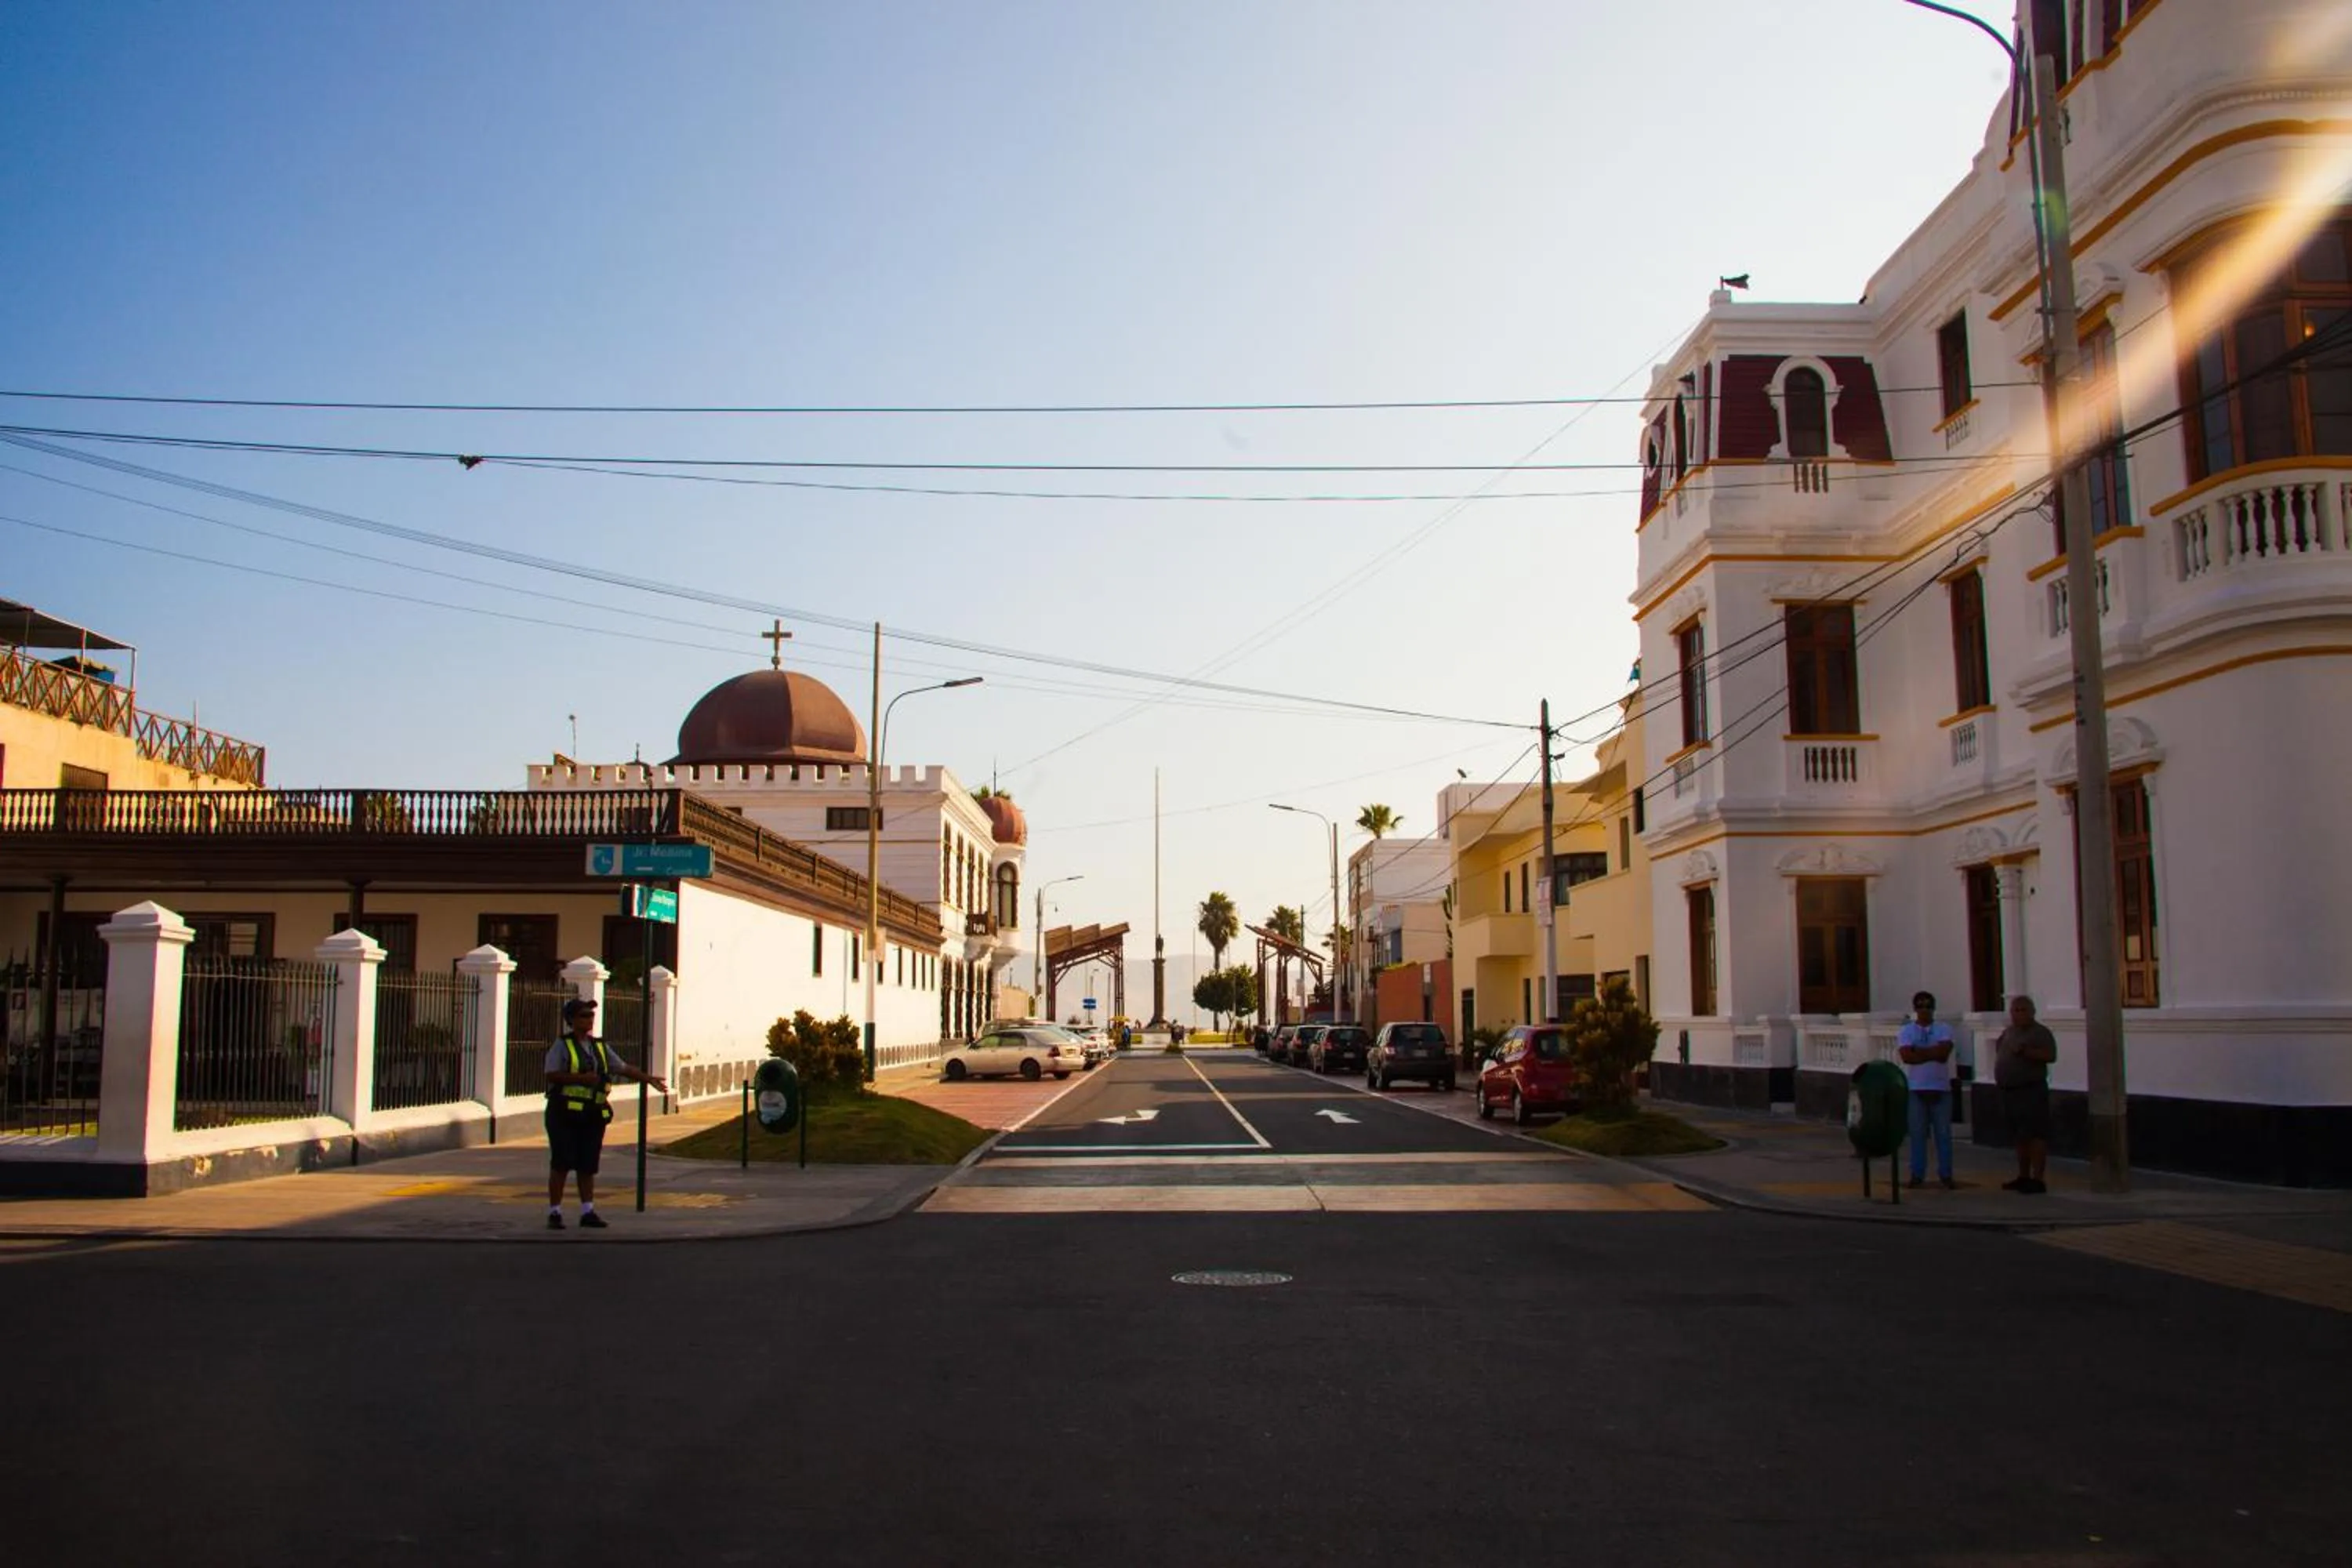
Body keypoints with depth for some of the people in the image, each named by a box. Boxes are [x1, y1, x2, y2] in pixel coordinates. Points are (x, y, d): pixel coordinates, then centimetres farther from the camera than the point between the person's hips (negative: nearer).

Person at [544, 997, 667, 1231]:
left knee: (588, 1166, 6)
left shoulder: (600, 1047, 14)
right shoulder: (562, 1046, -4)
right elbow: (552, 1075, -14)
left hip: (593, 1114, 5)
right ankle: (554, 1213, 5)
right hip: (566, 1114, -5)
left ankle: (588, 1212, 11)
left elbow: (623, 1068, 16)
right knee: (561, 1164, -2)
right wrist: (581, 1078, -21)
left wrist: (649, 1079, 8)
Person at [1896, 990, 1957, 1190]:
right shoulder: (1906, 1031, 6)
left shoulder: (1944, 1029, 6)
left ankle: (1946, 1175, 8)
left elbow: (1944, 1052, -11)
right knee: (1917, 1133, 3)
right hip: (1916, 1089, 0)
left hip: (1940, 1088, 0)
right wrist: (1933, 1054, -10)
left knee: (1943, 1133, 2)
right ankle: (1917, 1175, 8)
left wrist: (1919, 1052, -9)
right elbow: (1907, 1056, -10)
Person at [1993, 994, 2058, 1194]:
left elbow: (2050, 1056, -19)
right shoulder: (2008, 1032, 18)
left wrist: (2025, 1051, -26)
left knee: (2035, 1135, -10)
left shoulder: (2040, 1032, -6)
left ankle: (2038, 1179, -11)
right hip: (2009, 1091, 8)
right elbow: (2002, 1056, 31)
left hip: (2031, 1090, -8)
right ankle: (2023, 1177, 20)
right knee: (2021, 1137, 13)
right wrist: (1999, 1078, 20)